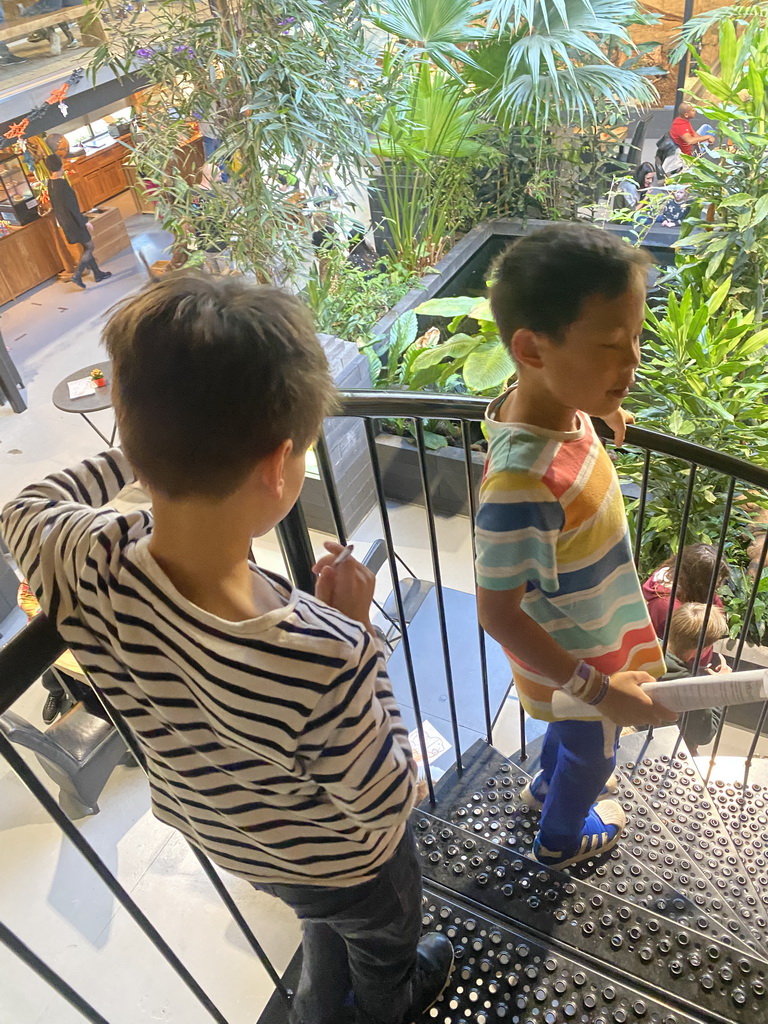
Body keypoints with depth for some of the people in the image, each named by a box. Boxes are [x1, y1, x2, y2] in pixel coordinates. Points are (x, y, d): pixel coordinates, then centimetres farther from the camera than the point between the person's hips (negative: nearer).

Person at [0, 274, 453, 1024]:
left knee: (325, 919, 40)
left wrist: (160, 448, -5)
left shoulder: (87, 571, -33)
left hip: (224, 840, 5)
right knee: (384, 943, 35)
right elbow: (384, 802, -27)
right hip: (346, 863, -4)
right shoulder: (320, 657, -47)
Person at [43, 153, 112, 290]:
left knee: (86, 247, 19)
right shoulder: (62, 183, -22)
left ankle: (98, 274, 26)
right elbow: (71, 205, -24)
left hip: (64, 221, 8)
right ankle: (77, 275, -5)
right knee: (89, 247, 3)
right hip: (73, 221, -8)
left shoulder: (50, 184, 3)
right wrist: (85, 221, -17)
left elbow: (54, 205, 12)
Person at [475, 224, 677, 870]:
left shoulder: (552, 400, -18)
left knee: (575, 734, 36)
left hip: (584, 631, 7)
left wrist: (600, 403, 6)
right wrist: (597, 688, -31)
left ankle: (549, 787, 68)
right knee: (592, 751, 26)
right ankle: (562, 838, 58)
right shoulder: (524, 485, -43)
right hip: (575, 659, -7)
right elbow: (497, 612, -34)